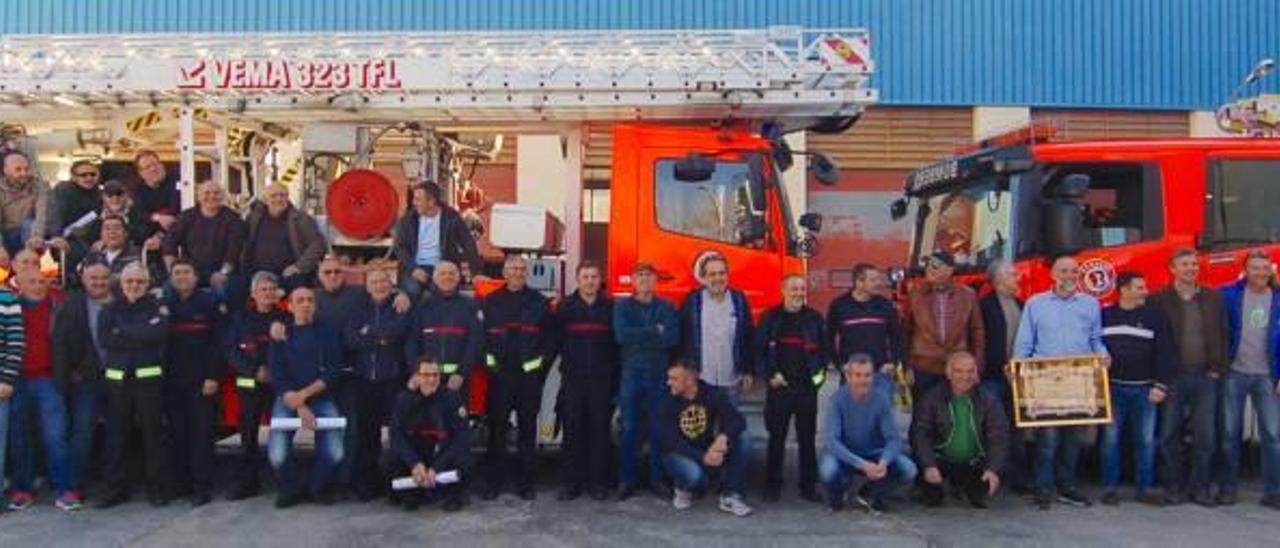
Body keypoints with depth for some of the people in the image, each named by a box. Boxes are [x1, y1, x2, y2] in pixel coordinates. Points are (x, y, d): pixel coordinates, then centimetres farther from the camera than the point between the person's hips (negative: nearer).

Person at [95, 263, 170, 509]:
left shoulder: (157, 306, 5)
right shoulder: (110, 309, 12)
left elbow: (159, 333, -15)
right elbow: (105, 338, -5)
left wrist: (123, 331, -8)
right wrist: (141, 337, -11)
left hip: (149, 377, -3)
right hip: (117, 377, 3)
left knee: (152, 433, -1)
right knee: (116, 435, 5)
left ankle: (157, 488, 7)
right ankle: (116, 489, 14)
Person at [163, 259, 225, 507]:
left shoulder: (209, 302, 1)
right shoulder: (164, 303, 9)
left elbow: (218, 341, -3)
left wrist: (213, 376, -10)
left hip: (202, 380, -3)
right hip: (172, 381, 3)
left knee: (202, 433, -4)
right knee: (177, 433, 5)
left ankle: (202, 487, 0)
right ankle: (181, 484, 14)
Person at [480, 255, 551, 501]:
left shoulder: (539, 301, 8)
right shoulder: (491, 301, 7)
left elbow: (549, 334, 8)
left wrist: (541, 359, -1)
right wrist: (488, 360, -3)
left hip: (530, 373, 1)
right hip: (500, 373, 0)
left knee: (528, 428, 5)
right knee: (497, 428, 1)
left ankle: (525, 481, 12)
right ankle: (494, 481, 8)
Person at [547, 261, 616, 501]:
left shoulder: (610, 308, 7)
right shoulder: (565, 307, 5)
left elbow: (618, 343, 8)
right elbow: (553, 340, 3)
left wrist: (616, 375, 3)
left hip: (601, 379, 1)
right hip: (572, 379, 0)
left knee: (600, 430, 2)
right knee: (573, 431, 1)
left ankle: (598, 482, 10)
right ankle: (572, 482, 8)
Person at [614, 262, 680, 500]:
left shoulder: (666, 307, 8)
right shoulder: (622, 306, 7)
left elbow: (672, 338, -8)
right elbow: (621, 335, -10)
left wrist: (637, 337, -10)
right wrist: (655, 332, -8)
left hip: (659, 374, 1)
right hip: (630, 373, -1)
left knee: (658, 427, 3)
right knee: (629, 428, 0)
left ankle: (657, 478, 12)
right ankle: (626, 480, 8)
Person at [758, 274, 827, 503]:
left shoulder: (815, 318, 7)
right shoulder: (770, 318, 2)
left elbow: (825, 348, 11)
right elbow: (759, 349, 1)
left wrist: (821, 371, -2)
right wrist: (769, 376, -8)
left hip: (808, 386, 2)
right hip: (779, 386, -1)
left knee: (807, 437, 7)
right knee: (776, 437, 4)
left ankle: (808, 485, 16)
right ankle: (773, 485, 13)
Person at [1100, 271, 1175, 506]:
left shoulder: (1155, 316, 2)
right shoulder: (1104, 316, 3)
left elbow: (1164, 352, 0)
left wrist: (1161, 385, -6)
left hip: (1144, 389, 0)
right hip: (1112, 388, 0)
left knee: (1146, 440, 5)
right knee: (1110, 439, 3)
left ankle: (1145, 488, 16)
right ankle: (1110, 487, 12)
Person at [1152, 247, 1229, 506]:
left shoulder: (1213, 298, 9)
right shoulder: (1159, 300, 1)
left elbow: (1222, 335, 9)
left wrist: (1218, 368, 1)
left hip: (1205, 377, 2)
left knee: (1206, 435, 4)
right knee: (1169, 434, 1)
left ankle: (1201, 487, 14)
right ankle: (1174, 487, 10)